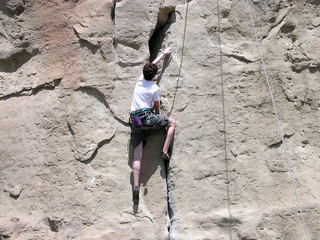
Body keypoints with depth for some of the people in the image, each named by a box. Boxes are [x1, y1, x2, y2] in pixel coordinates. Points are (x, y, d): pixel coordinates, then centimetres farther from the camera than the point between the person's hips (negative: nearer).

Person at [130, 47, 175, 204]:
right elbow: (157, 107, 14)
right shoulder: (155, 88, 2)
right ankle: (165, 152, 6)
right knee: (171, 123, 17)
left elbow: (152, 64, 31)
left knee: (137, 155, -1)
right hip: (147, 117, -5)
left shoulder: (140, 80, 14)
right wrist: (157, 115, 37)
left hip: (134, 120, 5)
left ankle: (136, 186, -13)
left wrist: (164, 54, 42)